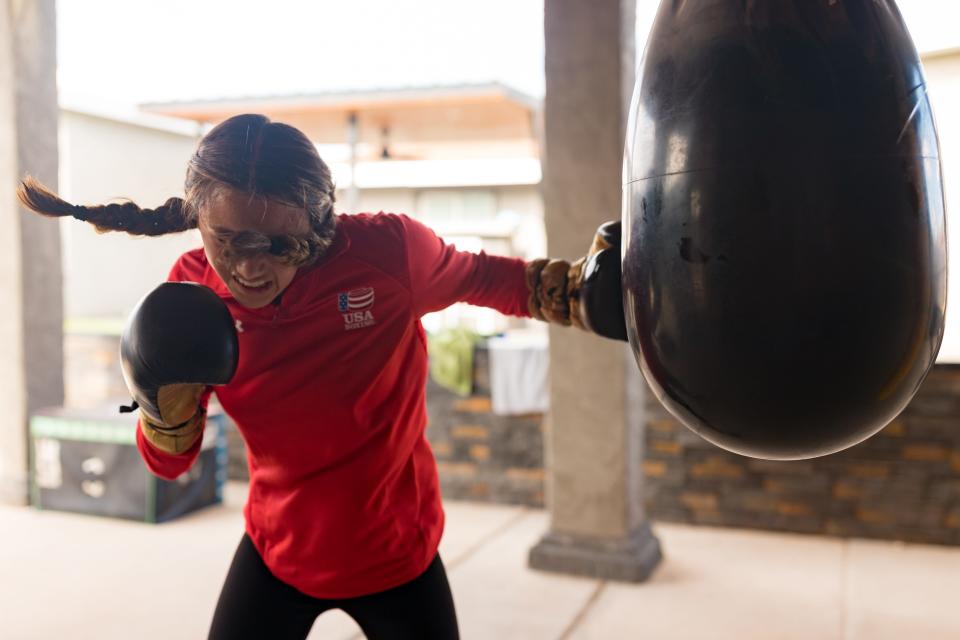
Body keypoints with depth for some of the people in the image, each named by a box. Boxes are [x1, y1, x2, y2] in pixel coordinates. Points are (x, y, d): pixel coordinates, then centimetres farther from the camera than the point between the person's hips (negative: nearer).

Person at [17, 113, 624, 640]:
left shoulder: (388, 249, -25)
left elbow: (489, 278, -3)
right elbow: (169, 463, -5)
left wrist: (579, 287, -17)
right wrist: (166, 402, -26)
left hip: (398, 552, -1)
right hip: (277, 553, 2)